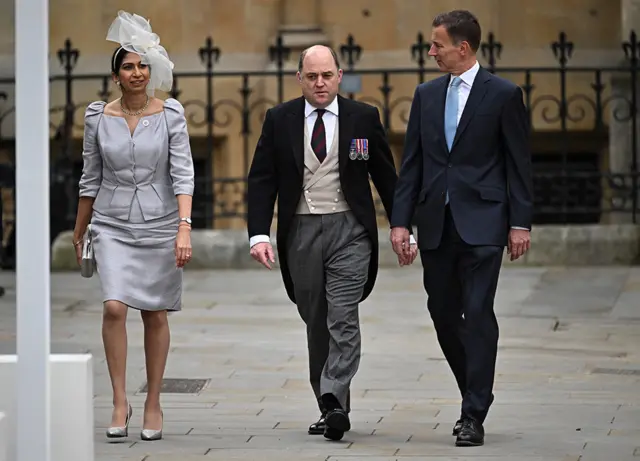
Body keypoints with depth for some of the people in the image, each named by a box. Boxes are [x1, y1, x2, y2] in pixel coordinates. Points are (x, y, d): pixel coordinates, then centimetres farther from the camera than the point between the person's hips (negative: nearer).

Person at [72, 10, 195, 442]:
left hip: (160, 224, 0)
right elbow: (91, 178, 11)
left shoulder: (170, 114, -3)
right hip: (113, 224, 1)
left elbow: (183, 173, -9)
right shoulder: (98, 117, 1)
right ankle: (120, 401, -7)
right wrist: (79, 231, 16)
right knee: (115, 306, -17)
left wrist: (185, 227, -20)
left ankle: (153, 403, 19)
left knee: (155, 314, 5)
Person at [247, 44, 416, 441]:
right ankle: (331, 408, 17)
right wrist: (259, 234, -10)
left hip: (349, 230, -2)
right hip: (300, 233, 2)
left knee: (343, 319, -14)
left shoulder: (363, 118, 2)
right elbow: (262, 180, 2)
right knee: (316, 323, 9)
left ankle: (334, 403, -20)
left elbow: (386, 178, 7)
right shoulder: (279, 120, 4)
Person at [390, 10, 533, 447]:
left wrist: (520, 224, -8)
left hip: (482, 223, -5)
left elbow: (519, 164, -2)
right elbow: (412, 162, 11)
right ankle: (476, 393, 27)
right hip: (436, 223, 5)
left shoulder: (504, 94, -3)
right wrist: (401, 221, 4)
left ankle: (474, 416, -7)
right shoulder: (427, 95, 11)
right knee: (444, 314, 8)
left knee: (478, 313, -9)